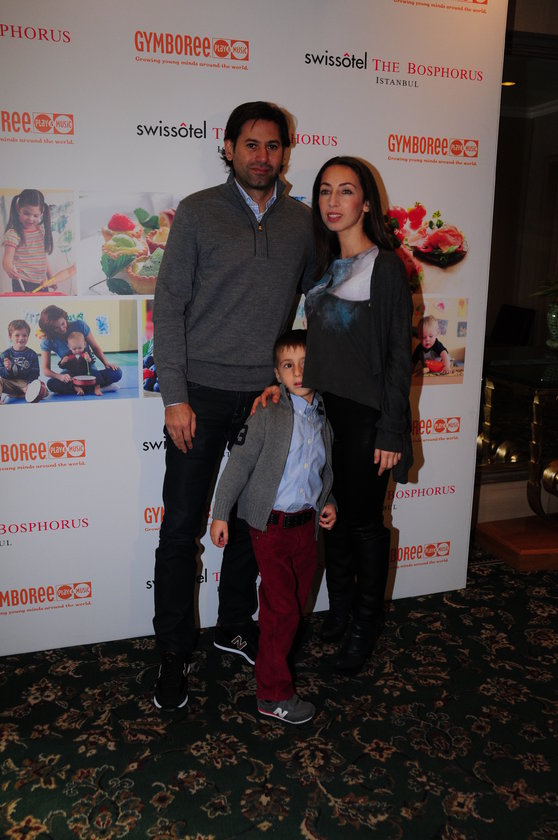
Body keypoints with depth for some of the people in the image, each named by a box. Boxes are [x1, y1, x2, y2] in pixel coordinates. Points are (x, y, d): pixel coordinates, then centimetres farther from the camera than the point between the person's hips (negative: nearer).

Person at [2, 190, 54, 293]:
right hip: (22, 284, -6)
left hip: (42, 283, 6)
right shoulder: (13, 234, -10)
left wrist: (50, 276, 20)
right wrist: (9, 269, -41)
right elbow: (7, 260, -21)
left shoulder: (42, 231, 9)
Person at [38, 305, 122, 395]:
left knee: (116, 373, -27)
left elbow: (95, 347, 2)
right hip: (70, 375, 0)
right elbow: (46, 369, -7)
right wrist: (60, 376, -28)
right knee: (51, 384, -35)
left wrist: (106, 362, -15)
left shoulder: (79, 325, -7)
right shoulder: (47, 341, -7)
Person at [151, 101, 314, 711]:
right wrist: (175, 397, -11)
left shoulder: (301, 221, 8)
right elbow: (169, 305, -5)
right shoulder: (198, 212, -2)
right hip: (202, 392, -3)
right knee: (182, 526, 1)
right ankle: (173, 650, 18)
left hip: (268, 393, 3)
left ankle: (235, 626, 33)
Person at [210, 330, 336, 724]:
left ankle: (274, 658, 36)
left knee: (296, 602, 15)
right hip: (272, 524, -6)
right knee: (281, 607, -2)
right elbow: (239, 463, -11)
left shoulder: (323, 416, 5)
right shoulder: (268, 413, -12)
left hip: (307, 523, 6)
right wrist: (220, 514, -11)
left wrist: (328, 501, 7)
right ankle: (274, 693, 11)